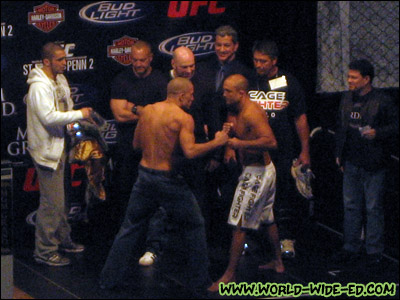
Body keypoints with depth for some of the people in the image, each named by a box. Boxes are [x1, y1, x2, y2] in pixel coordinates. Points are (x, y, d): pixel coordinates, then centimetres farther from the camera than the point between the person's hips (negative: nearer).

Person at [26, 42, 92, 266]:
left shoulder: (60, 80, 9)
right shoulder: (39, 87, -21)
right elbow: (49, 117, -30)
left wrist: (77, 121, 6)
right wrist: (79, 114, -23)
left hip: (59, 146, 10)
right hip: (47, 149, -10)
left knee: (61, 199, 20)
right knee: (52, 202, -7)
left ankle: (63, 240, 33)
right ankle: (45, 250, 2)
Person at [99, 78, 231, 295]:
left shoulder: (147, 111, 5)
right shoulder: (183, 118, -13)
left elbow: (136, 144, 13)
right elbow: (190, 152, -24)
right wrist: (216, 142, -13)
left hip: (145, 174, 5)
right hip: (169, 178, -5)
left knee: (131, 227, 15)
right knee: (193, 228, 12)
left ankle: (109, 278, 16)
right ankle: (199, 281, 16)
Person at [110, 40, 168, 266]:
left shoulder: (161, 81, 0)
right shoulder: (121, 81, 6)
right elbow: (119, 114, -3)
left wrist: (134, 109, -6)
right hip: (127, 147, 3)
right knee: (124, 193, 9)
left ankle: (153, 247, -7)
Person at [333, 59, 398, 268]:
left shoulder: (382, 101, -9)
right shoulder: (347, 99, 11)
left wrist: (378, 133, -21)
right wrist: (339, 154, 16)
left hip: (373, 164, -6)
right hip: (351, 163, 6)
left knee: (373, 208, 0)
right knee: (351, 206, 11)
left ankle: (374, 251, 8)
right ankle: (351, 248, 20)